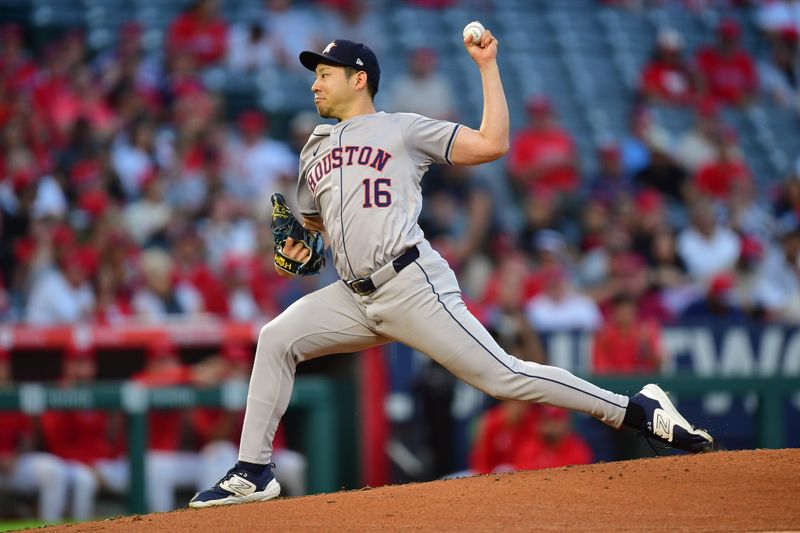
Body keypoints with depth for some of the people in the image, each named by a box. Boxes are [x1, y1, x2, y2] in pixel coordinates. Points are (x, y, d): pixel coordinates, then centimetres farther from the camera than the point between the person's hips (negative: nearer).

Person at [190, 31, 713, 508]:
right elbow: (312, 224, 35)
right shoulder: (316, 151, 23)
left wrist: (488, 66, -3)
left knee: (501, 375, -12)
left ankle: (640, 411, -8)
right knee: (277, 339, -7)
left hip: (411, 286, -6)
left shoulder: (402, 129, 5)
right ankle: (254, 473, -1)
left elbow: (492, 144, -3)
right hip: (355, 297, 6)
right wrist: (297, 248, 12)